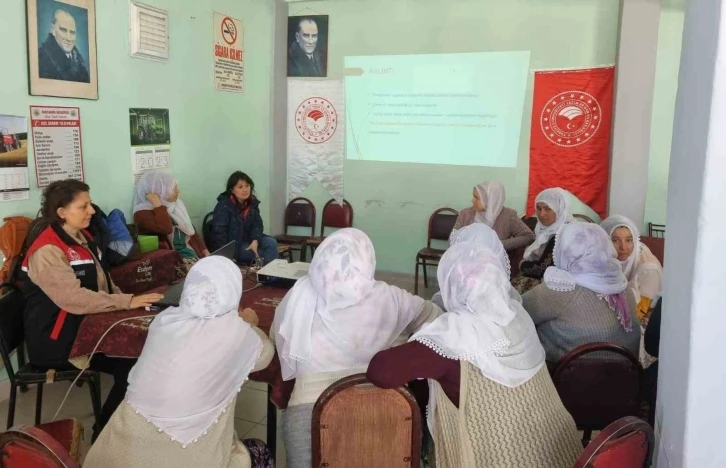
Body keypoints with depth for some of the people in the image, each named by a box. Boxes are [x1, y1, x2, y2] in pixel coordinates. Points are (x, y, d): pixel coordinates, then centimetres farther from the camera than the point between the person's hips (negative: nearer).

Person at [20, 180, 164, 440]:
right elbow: (75, 299, -30)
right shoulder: (47, 251, -21)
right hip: (56, 341, -8)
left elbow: (101, 284, 12)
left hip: (83, 328, 8)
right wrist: (128, 302, -31)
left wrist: (126, 298, -7)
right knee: (129, 364, -16)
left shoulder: (82, 238, 9)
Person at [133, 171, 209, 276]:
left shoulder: (174, 205, 12)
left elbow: (190, 229, 16)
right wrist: (157, 203, -19)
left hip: (191, 252, 7)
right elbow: (166, 229, -27)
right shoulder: (143, 214, -10)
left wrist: (205, 252, 7)